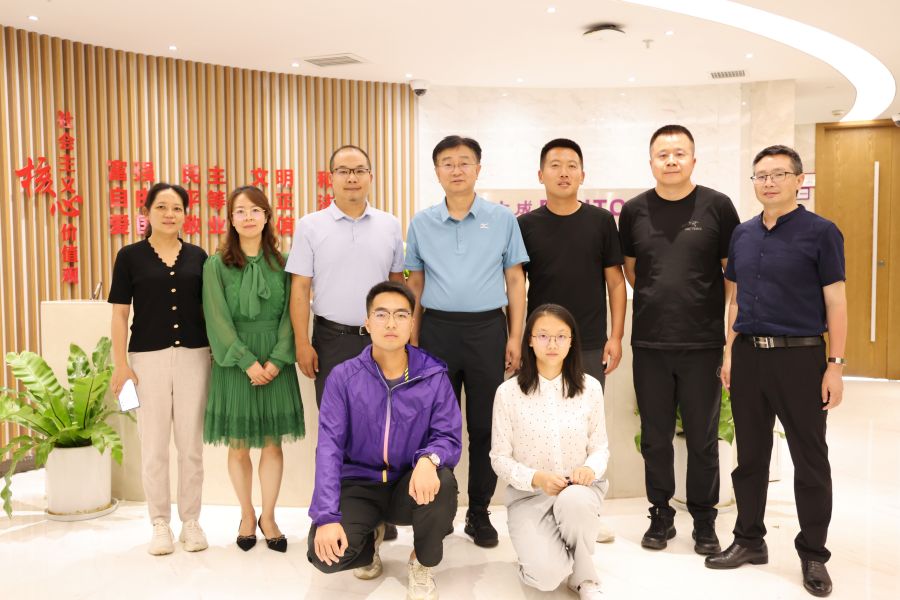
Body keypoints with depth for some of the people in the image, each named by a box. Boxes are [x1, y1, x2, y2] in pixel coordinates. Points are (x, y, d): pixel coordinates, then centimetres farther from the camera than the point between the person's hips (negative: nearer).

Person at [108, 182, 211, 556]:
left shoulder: (197, 256, 7)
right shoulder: (130, 256, 2)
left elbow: (207, 309, 10)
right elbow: (120, 314, 1)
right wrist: (120, 364, -5)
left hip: (193, 356, 2)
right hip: (148, 357, -1)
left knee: (191, 443, 7)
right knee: (154, 445, 6)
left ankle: (190, 521, 21)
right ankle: (160, 524, 20)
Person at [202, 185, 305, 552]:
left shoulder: (282, 263, 3)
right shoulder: (216, 265, -1)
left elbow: (290, 315, 0)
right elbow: (218, 320, -6)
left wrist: (276, 360, -11)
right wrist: (248, 362, -13)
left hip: (275, 363, 1)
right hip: (234, 363, -1)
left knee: (272, 443, 5)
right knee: (238, 445, 7)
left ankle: (268, 518, 22)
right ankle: (247, 517, 25)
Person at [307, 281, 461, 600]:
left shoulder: (434, 376, -5)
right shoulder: (343, 377, -6)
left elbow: (449, 438, -8)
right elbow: (329, 446, -12)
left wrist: (428, 460, -34)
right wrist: (327, 516, -23)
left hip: (412, 485, 0)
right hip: (360, 484, 0)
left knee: (442, 482, -35)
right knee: (325, 553, -26)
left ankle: (422, 564, -1)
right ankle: (369, 537, 15)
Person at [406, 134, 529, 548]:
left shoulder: (502, 219, 3)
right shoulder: (421, 223, 7)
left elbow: (515, 281, 4)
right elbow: (415, 284, 11)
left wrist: (515, 338, -1)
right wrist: (413, 339, 6)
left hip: (487, 329, -1)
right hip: (437, 330, 1)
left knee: (484, 425, 7)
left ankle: (479, 512, 21)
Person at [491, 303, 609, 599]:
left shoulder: (590, 387, -2)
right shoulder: (508, 392, -8)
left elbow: (600, 447, 4)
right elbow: (499, 457, -4)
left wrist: (591, 469, -19)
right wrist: (535, 478, -21)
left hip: (579, 489, 2)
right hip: (528, 495, -1)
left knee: (573, 501, -37)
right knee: (548, 575, -24)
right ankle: (536, 546, 15)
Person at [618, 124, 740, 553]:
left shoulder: (717, 206, -2)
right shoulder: (635, 210, 4)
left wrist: (732, 329, -1)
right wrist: (660, 299, 7)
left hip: (702, 342, -2)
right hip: (650, 343, 2)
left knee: (703, 438, 8)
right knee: (655, 437, 11)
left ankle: (704, 520, 25)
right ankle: (661, 515, 27)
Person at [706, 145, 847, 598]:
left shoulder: (820, 233, -5)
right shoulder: (743, 234, 9)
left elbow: (836, 302, -6)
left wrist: (835, 365, -10)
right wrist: (730, 352, 10)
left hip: (800, 357, -4)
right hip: (748, 356, 5)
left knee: (810, 461, 6)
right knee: (750, 455, 13)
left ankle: (813, 554, 20)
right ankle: (749, 540, 27)